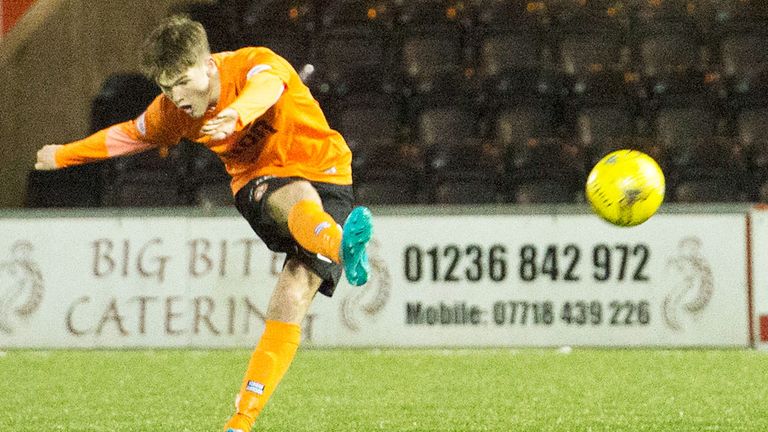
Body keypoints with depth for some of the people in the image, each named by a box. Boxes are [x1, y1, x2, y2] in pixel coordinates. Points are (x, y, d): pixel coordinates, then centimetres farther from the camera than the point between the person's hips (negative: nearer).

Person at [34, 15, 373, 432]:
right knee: (297, 199, -37)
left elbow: (265, 85, -43)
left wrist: (237, 115, -67)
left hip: (323, 173, -2)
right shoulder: (171, 111, -1)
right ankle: (343, 245, -73)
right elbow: (132, 134, 20)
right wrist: (64, 155, 33)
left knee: (290, 303, -19)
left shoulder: (256, 63, -17)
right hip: (258, 183, 2)